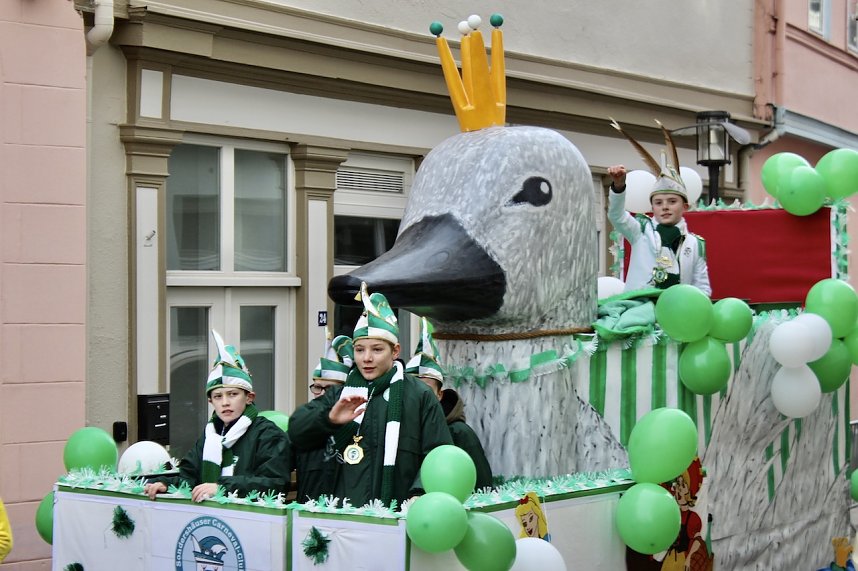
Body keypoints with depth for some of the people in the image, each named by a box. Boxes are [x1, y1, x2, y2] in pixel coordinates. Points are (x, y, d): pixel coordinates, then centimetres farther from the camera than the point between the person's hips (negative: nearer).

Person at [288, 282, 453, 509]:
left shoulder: (419, 396, 4)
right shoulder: (339, 395, 17)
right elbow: (295, 431, 8)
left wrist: (420, 495, -17)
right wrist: (329, 418, -11)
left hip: (394, 516, -3)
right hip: (341, 513, 3)